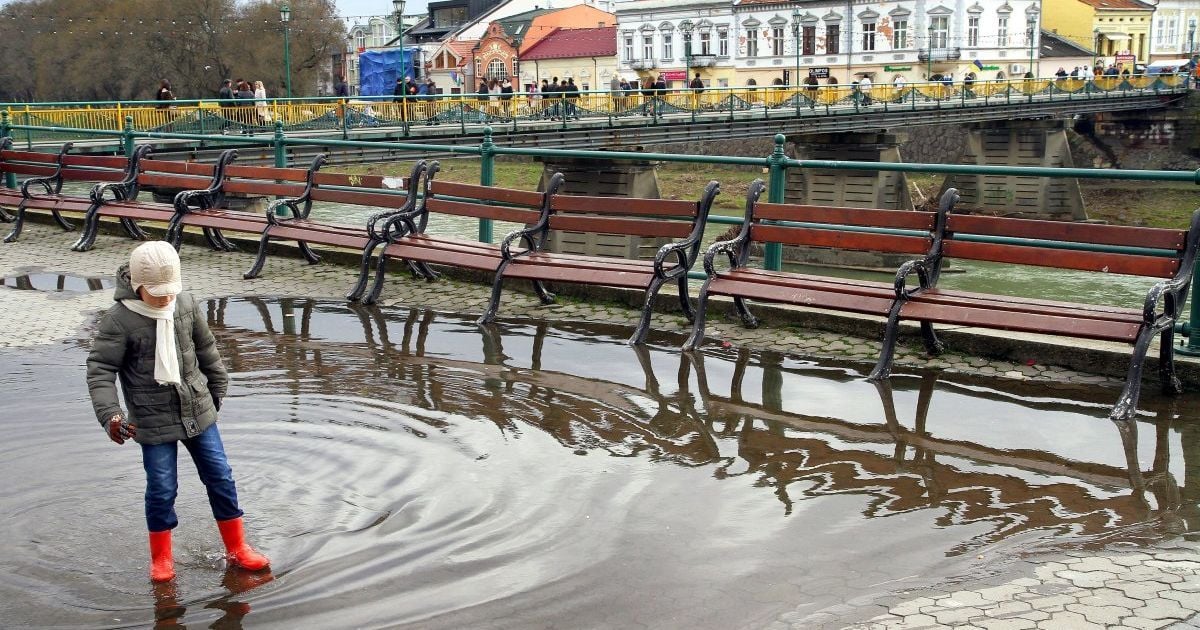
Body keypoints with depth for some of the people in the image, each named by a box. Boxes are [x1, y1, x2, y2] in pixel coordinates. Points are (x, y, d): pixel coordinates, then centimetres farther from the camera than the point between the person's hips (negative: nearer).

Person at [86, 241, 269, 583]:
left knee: (220, 478, 7)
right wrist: (109, 414, -26)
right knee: (161, 489, 1)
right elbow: (100, 370, -14)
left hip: (198, 411, 4)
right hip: (153, 421, -4)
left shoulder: (187, 304, -1)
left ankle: (237, 548, 21)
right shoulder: (119, 320, -15)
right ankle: (161, 557, 23)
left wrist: (217, 387, 22)